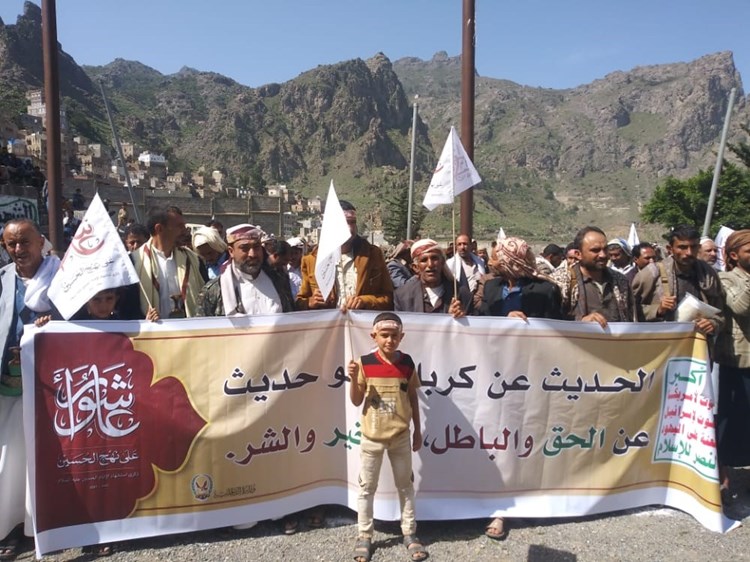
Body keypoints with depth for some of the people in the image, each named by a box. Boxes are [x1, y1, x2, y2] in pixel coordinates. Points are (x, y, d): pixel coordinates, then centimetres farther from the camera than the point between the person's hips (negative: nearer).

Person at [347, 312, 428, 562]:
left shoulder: (407, 363, -5)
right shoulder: (365, 363, -11)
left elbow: (412, 397, 5)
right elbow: (356, 401, -7)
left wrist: (418, 431, 6)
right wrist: (354, 378, -24)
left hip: (400, 436, 2)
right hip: (372, 437, -1)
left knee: (405, 485, 15)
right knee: (367, 487, 11)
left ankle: (409, 534, 30)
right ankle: (364, 536, 26)